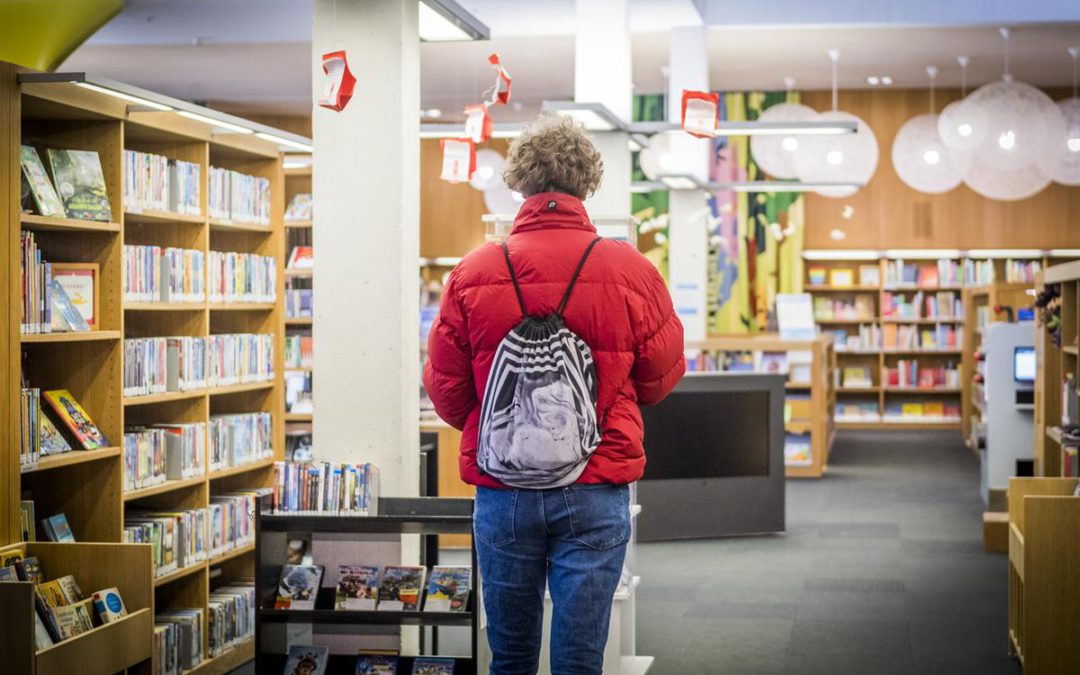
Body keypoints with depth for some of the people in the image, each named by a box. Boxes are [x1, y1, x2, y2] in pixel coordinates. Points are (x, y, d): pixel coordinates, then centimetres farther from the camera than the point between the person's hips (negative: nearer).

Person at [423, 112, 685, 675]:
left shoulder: (472, 274, -5)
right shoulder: (632, 273, -6)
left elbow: (445, 390, 3)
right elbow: (661, 378, 7)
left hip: (501, 492, 1)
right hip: (596, 492, -1)